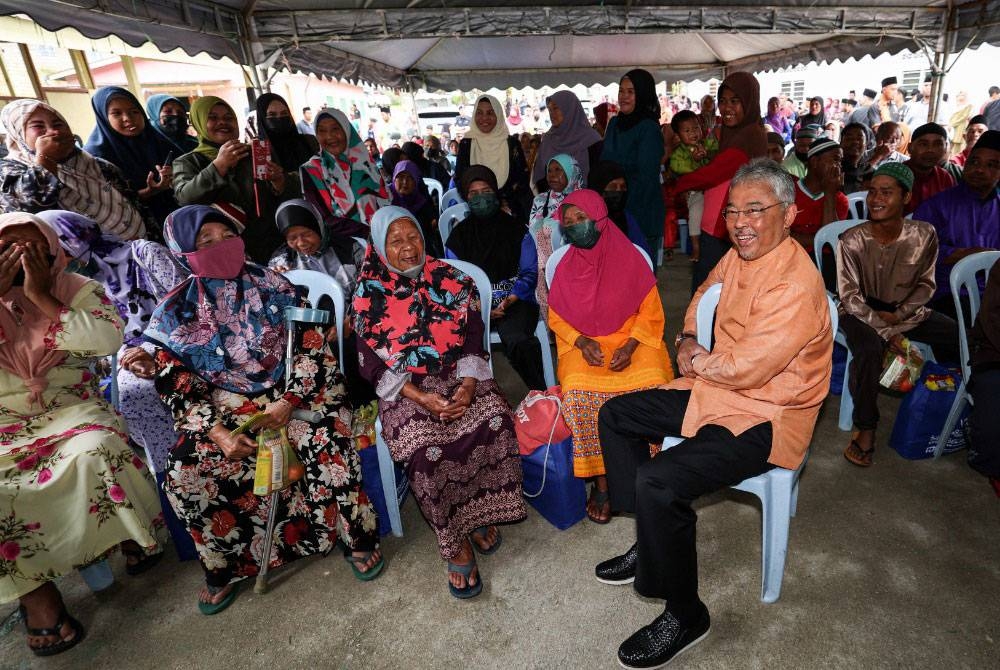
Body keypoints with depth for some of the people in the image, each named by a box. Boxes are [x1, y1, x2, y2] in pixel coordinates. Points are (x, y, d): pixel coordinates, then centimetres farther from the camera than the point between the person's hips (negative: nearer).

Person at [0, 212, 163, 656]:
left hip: (71, 410, -1)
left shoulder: (77, 289, 3)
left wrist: (42, 297, -15)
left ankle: (135, 537, -9)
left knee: (97, 450, -33)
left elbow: (108, 339, -16)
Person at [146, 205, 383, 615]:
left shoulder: (273, 287, 0)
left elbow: (311, 347, -4)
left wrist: (289, 402, -17)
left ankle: (358, 540, -4)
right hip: (224, 409, 2)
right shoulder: (176, 312, 2)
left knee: (327, 446, -28)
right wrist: (219, 433, -15)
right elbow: (176, 387, 0)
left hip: (290, 396, -1)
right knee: (183, 476, -19)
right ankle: (224, 567, 6)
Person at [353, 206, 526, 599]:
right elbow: (371, 362, -4)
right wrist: (421, 398, -18)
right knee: (425, 448, -30)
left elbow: (474, 339, 2)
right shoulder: (369, 293, 0)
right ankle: (454, 544, -7)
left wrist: (468, 386, -17)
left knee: (495, 422, -27)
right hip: (405, 388, -1)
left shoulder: (451, 280, 4)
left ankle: (481, 512, -1)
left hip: (459, 377, 2)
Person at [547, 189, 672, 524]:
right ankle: (601, 481, -15)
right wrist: (582, 342, -11)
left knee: (650, 383, -30)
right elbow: (557, 318, 8)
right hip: (583, 344, 1)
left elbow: (651, 312, 2)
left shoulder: (630, 258, 1)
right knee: (579, 390, -30)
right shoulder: (566, 267, 6)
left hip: (632, 340, 0)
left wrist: (630, 345, -15)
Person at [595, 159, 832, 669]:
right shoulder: (740, 256, 3)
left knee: (658, 482, -27)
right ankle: (652, 542, 19)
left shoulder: (795, 286, -26)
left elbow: (745, 369, -28)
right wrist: (687, 341, 1)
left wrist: (697, 360, -8)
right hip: (714, 389, 10)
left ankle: (685, 616, 0)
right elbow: (701, 299, 21)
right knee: (615, 415, 9)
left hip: (764, 418, -10)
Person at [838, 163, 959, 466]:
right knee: (870, 348, -35)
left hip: (906, 311, 4)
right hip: (862, 311, -4)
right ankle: (866, 428, -20)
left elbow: (926, 285, 3)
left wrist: (898, 316, -13)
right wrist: (887, 331, -20)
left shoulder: (924, 234, -7)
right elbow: (850, 296, -15)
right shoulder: (852, 240, -15)